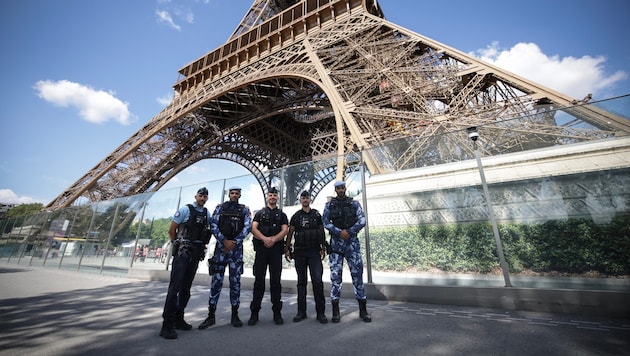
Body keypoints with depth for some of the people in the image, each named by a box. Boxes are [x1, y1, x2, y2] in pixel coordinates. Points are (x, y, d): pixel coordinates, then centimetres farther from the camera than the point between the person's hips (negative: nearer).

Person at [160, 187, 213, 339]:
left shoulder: (207, 214, 10)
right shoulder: (185, 210, -5)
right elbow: (171, 230, -3)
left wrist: (202, 246, 10)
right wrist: (177, 244, 3)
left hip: (197, 252, 6)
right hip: (183, 252, -6)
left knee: (186, 287, 12)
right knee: (175, 286, -8)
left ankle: (178, 319, 23)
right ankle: (167, 324, -2)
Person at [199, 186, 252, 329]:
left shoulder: (244, 210, 7)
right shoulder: (220, 208, 8)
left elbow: (247, 227, -4)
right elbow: (214, 226, -1)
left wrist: (234, 242, -14)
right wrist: (224, 241, -13)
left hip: (236, 248, 0)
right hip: (221, 247, 0)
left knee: (235, 281, 5)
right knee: (216, 281, 1)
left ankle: (235, 314, 15)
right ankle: (211, 315, 12)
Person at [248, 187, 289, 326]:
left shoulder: (282, 214, 15)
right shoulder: (259, 213, 15)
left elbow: (285, 230, 0)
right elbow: (253, 228, -1)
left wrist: (273, 239, -18)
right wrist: (264, 239, -19)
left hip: (276, 250, 0)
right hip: (261, 249, 0)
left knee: (275, 281, 3)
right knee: (259, 280, 2)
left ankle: (277, 312, 12)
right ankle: (254, 312, 12)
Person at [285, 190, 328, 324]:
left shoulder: (317, 215, 6)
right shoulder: (296, 216, 7)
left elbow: (322, 232, 8)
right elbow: (290, 233, 7)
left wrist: (323, 248, 3)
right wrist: (287, 249, 1)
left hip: (314, 252, -1)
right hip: (299, 252, 1)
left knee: (317, 280, -7)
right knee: (301, 281, 8)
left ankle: (321, 312, 3)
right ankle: (301, 312, 18)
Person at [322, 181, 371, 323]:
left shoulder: (354, 203, 6)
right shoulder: (329, 205, 6)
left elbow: (362, 220, -3)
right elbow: (325, 222, -4)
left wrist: (349, 232, -16)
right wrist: (340, 232, -15)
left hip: (352, 242, 1)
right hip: (336, 243, 0)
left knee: (357, 273, 3)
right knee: (335, 275, 0)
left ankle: (363, 310, 15)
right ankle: (335, 311, 10)